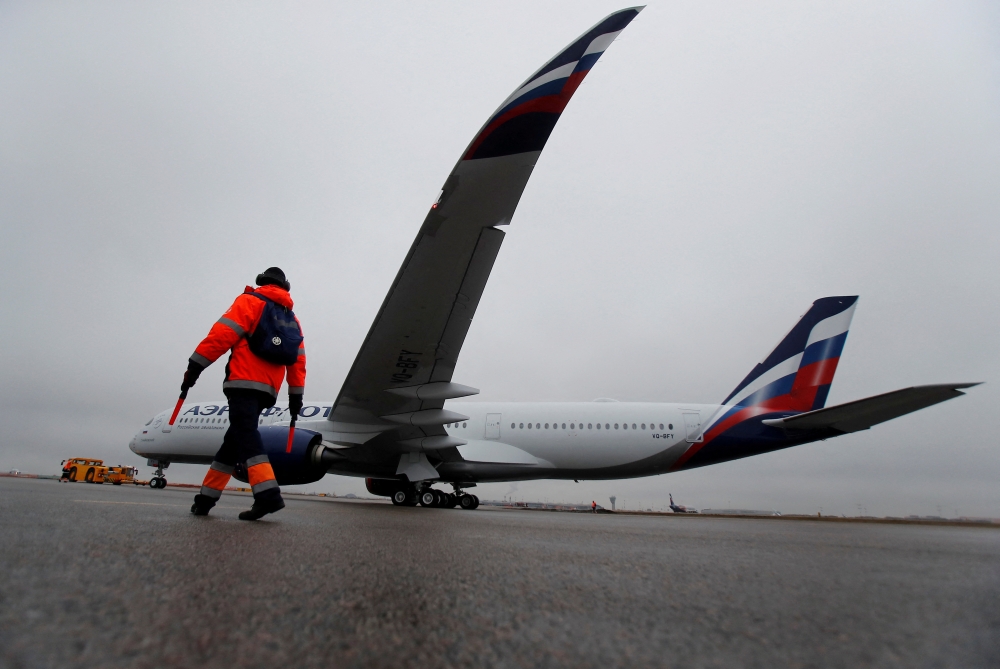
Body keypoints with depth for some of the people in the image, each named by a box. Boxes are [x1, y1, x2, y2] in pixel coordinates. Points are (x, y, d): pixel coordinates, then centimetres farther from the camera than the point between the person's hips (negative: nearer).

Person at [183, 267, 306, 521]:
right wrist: (296, 395, 16)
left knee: (245, 434, -17)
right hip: (268, 389, 7)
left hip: (244, 381, -7)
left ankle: (268, 494, -32)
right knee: (234, 438, 13)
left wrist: (196, 364, -7)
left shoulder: (250, 301, 6)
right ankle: (206, 497, 17)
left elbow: (223, 333, -7)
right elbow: (298, 360, 17)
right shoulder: (292, 319, 23)